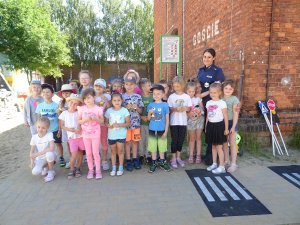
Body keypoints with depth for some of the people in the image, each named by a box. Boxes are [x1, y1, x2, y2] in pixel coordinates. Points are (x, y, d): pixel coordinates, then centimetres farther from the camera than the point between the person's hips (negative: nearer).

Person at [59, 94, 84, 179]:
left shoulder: (79, 112, 0)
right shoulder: (64, 113, 1)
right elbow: (62, 126, 4)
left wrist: (80, 129, -21)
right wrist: (70, 129, -11)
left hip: (81, 135, 1)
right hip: (72, 136, -1)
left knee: (80, 152, 8)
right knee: (74, 154, -9)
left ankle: (78, 168, 26)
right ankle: (71, 169, 13)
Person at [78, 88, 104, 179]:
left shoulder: (98, 109, -9)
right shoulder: (81, 109, -4)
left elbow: (102, 121, -2)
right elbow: (78, 121, 1)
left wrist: (95, 119, -21)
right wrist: (85, 120, -18)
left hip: (95, 134, -2)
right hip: (85, 134, 3)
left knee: (95, 152, 3)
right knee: (88, 153, 11)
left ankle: (98, 170, 17)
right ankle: (90, 170, 25)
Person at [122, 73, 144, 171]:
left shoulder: (138, 96, 3)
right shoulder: (122, 96, -1)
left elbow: (141, 110, 5)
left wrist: (136, 107, -14)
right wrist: (126, 107, -16)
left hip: (136, 123, 2)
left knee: (135, 141, 10)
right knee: (127, 141, 6)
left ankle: (135, 159, 24)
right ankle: (128, 161, 17)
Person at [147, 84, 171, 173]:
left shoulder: (165, 105, -6)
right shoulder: (150, 105, -1)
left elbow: (167, 119, -3)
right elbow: (148, 119, 3)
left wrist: (166, 131, -6)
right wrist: (150, 113, -18)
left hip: (161, 130, -1)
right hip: (152, 130, 1)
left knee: (162, 147, 12)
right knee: (153, 148, 11)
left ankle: (162, 162, 30)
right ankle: (154, 163, 25)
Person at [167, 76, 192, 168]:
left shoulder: (187, 96, 2)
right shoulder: (171, 96, -2)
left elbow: (189, 108, 4)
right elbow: (169, 108, -3)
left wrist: (184, 108, -16)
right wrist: (175, 109, -21)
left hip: (183, 121, 2)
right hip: (174, 121, -2)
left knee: (181, 140, 9)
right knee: (174, 140, 3)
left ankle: (178, 157, 25)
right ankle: (173, 158, 15)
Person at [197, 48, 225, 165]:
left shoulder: (217, 71, -6)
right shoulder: (201, 70, 11)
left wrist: (202, 95, -15)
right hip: (203, 102, 6)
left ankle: (210, 156, 13)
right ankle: (208, 154, 24)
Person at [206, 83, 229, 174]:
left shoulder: (222, 103, -9)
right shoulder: (208, 103, 8)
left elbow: (225, 117, -7)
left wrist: (226, 128, -8)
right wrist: (206, 127, 14)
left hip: (219, 125, -6)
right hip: (211, 125, 6)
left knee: (219, 147, -2)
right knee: (213, 146, 14)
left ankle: (222, 166, 8)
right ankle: (214, 164, 26)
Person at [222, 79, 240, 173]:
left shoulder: (234, 99, -8)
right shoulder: (221, 99, 3)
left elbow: (236, 114, -11)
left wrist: (233, 126, -15)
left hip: (231, 122, -4)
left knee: (232, 143, 3)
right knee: (224, 143, 13)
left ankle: (233, 164, 10)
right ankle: (226, 160, 27)